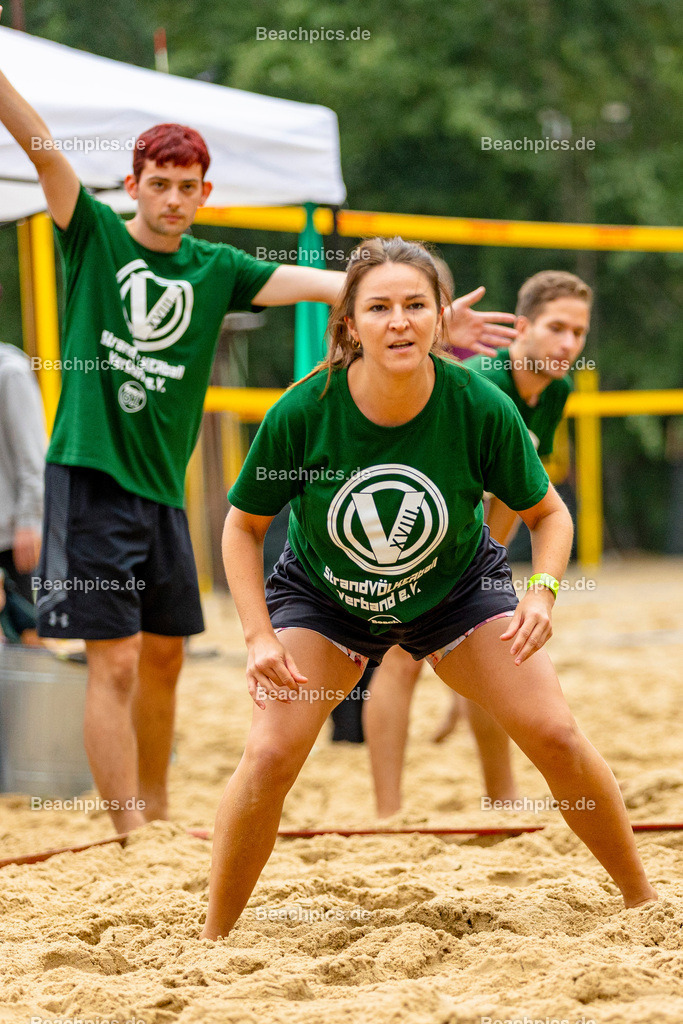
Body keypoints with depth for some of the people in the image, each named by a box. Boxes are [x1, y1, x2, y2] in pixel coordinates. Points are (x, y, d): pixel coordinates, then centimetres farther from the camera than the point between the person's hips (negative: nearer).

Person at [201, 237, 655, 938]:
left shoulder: (480, 407, -26)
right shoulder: (303, 412, -27)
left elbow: (548, 513, -9)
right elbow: (244, 524, -11)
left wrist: (543, 591, -28)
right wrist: (259, 638, -21)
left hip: (456, 588, 1)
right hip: (321, 594, -1)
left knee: (555, 735, -9)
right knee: (270, 754, -18)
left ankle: (642, 900, 13)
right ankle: (213, 939, -1)